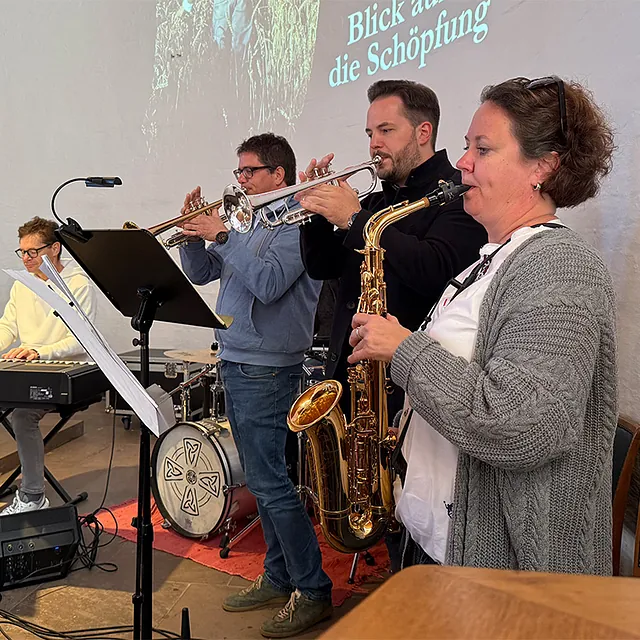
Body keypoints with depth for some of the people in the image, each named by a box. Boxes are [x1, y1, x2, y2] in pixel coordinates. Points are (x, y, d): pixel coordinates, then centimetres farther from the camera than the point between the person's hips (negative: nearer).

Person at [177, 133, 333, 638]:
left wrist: (222, 234, -18)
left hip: (266, 371, -9)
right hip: (236, 365, 9)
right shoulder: (248, 223, 17)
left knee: (271, 483, -7)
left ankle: (313, 591, 6)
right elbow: (199, 273, 17)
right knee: (262, 481, 14)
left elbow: (268, 283, -23)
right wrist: (195, 230, 1)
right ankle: (279, 578, 27)